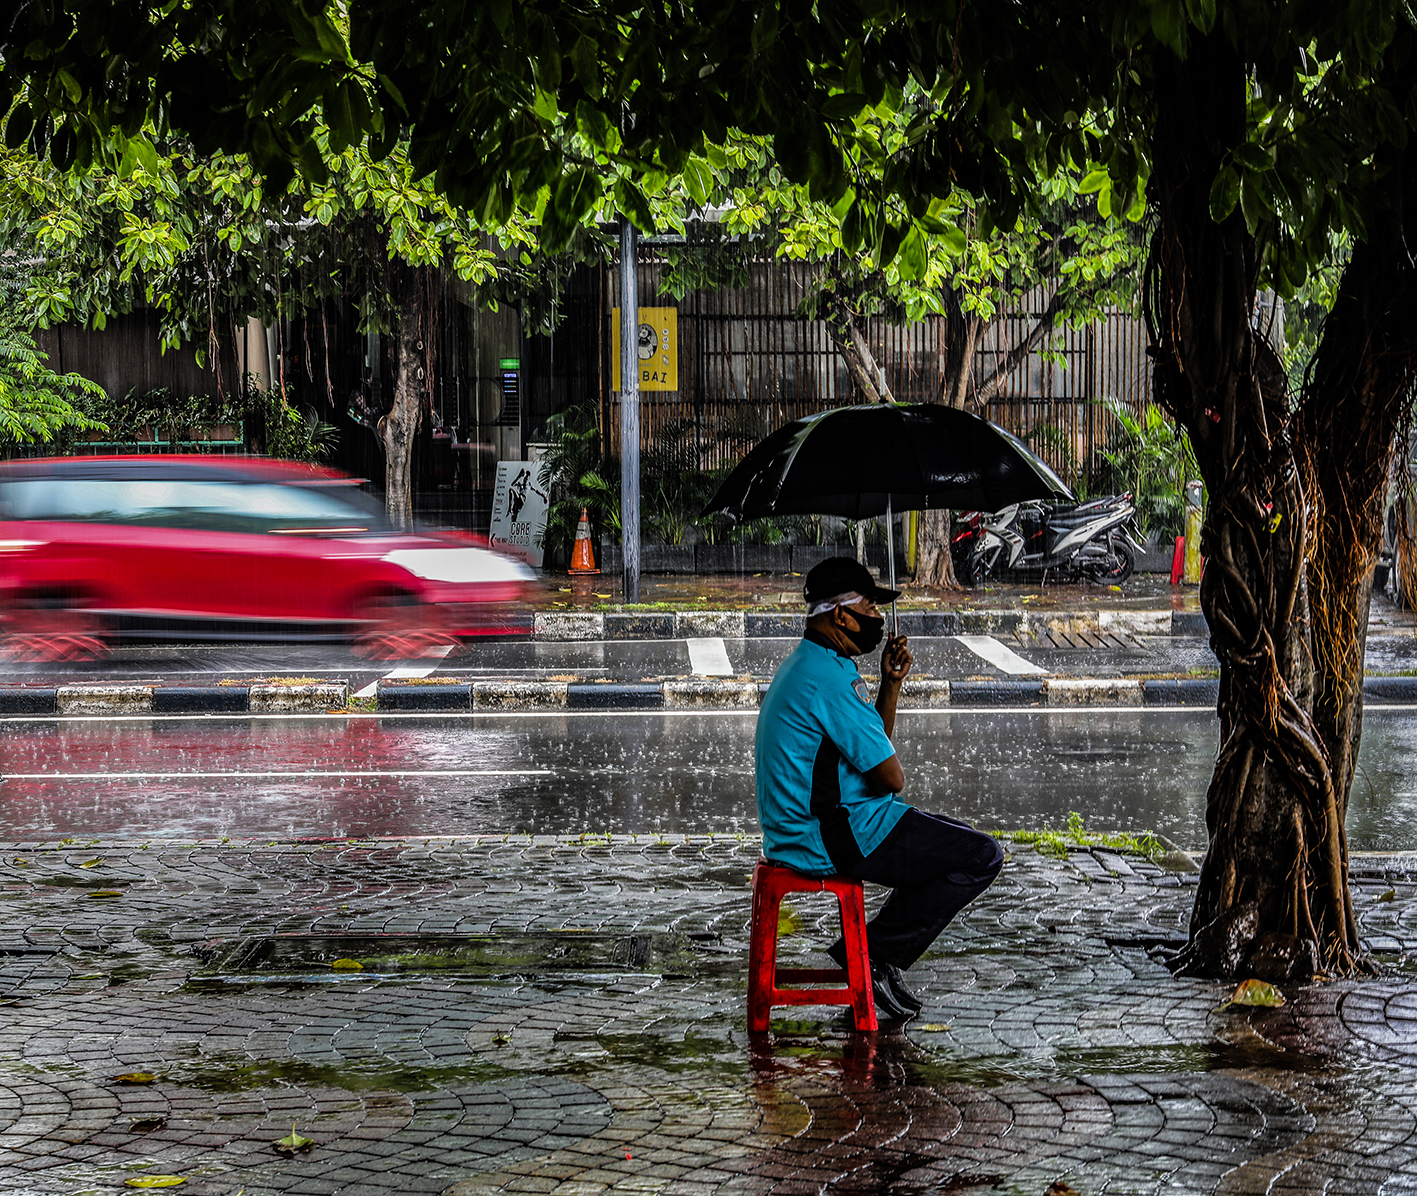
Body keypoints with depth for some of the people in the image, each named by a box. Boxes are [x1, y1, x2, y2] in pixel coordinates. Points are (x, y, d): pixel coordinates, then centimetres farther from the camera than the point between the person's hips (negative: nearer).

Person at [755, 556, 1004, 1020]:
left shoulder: (804, 665, 14)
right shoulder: (832, 680, -20)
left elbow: (873, 746, 20)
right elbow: (891, 776, -17)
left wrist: (891, 684, 8)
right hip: (835, 837, -11)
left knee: (949, 841, 24)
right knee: (981, 857, -6)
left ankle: (870, 953, 16)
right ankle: (875, 955, -2)